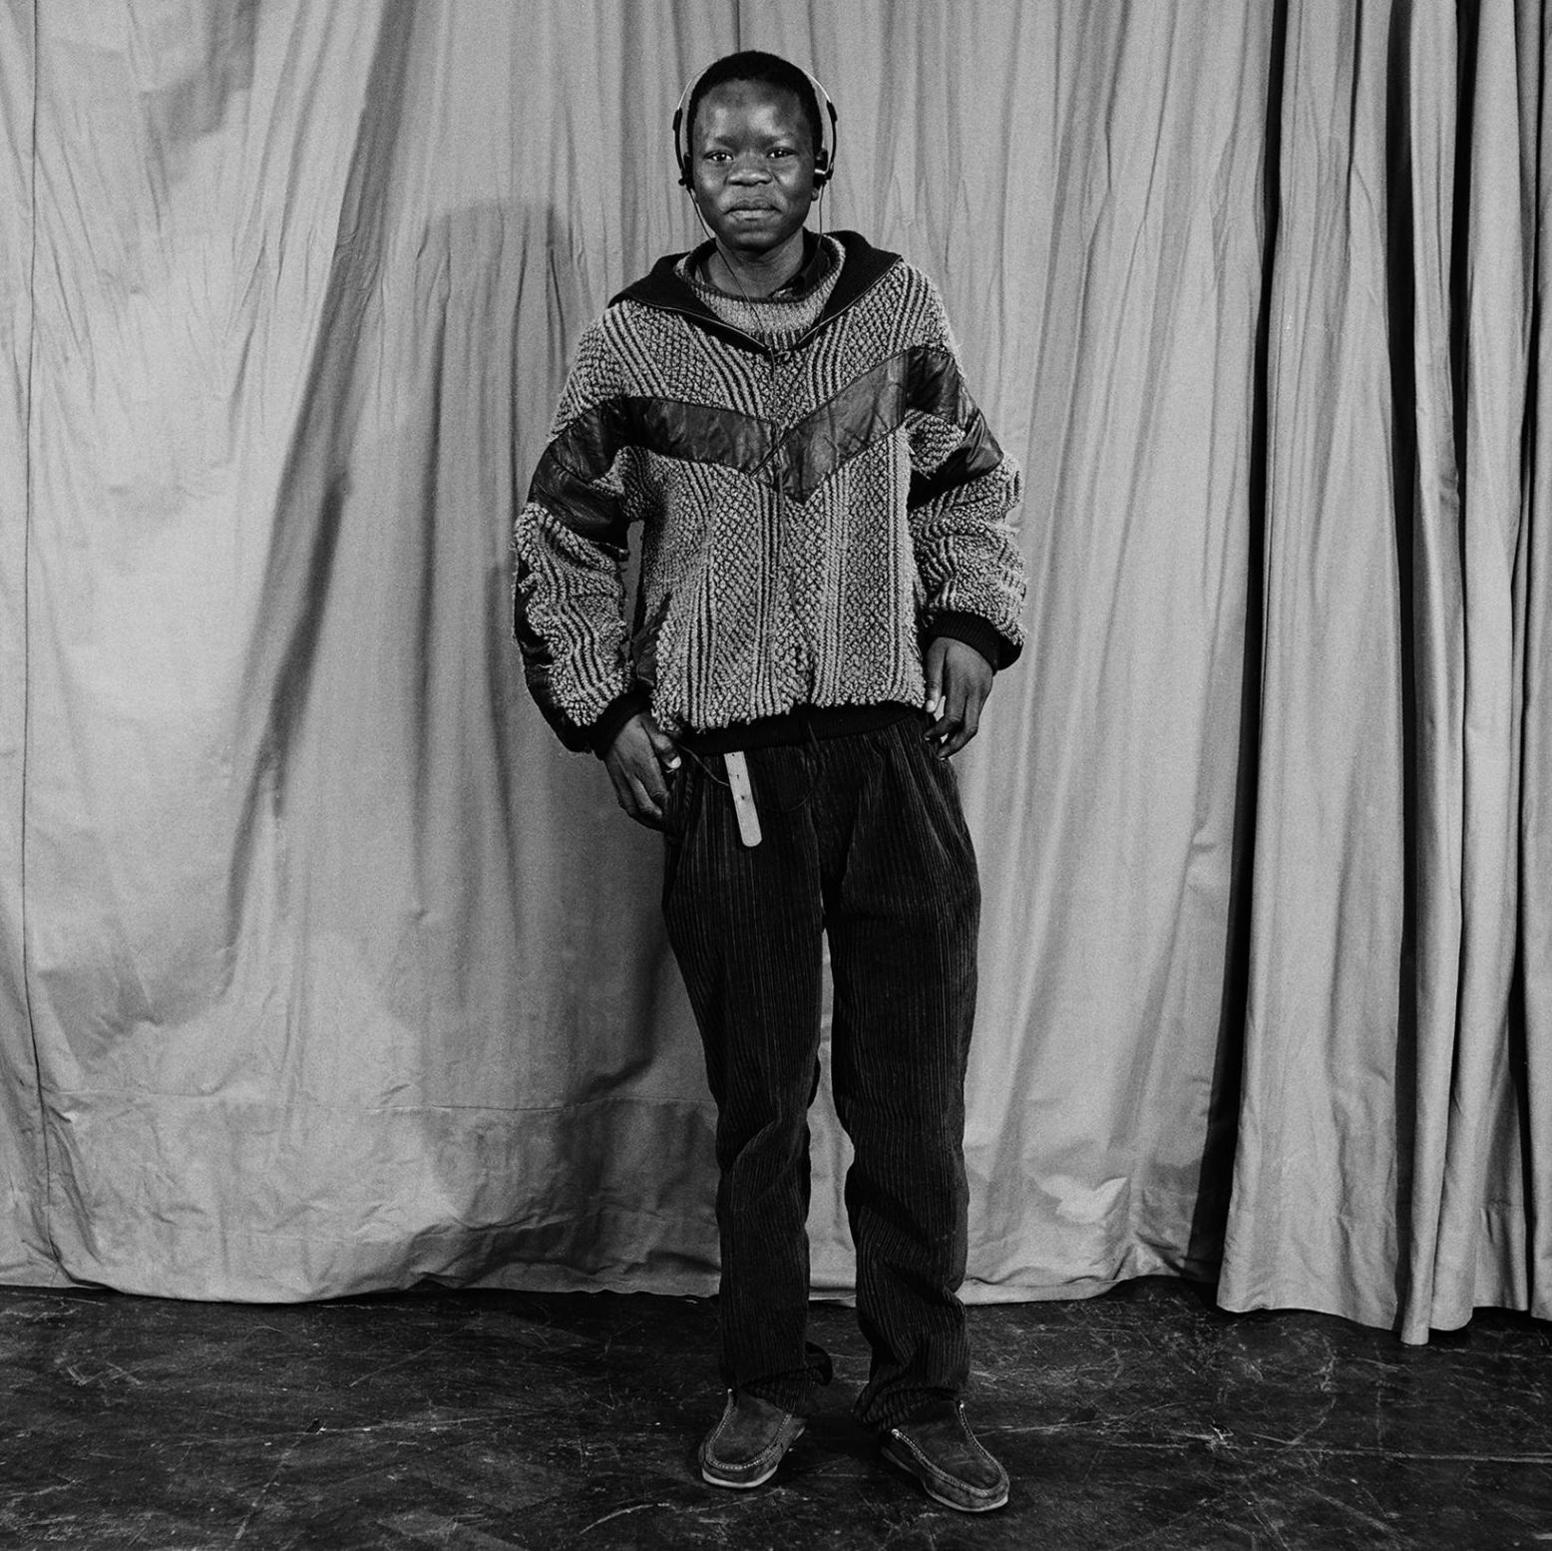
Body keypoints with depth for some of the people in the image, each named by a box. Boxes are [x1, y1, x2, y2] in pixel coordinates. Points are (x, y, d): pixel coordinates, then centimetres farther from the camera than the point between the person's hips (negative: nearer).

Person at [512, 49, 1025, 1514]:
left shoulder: (895, 306, 6)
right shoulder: (634, 342, 2)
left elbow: (969, 482, 18)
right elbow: (556, 543, 10)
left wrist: (970, 624, 3)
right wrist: (605, 709, 1)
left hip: (894, 745, 1)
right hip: (725, 766, -1)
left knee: (915, 1099, 3)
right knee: (759, 1101, 6)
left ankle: (922, 1396, 18)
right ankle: (766, 1383, 23)